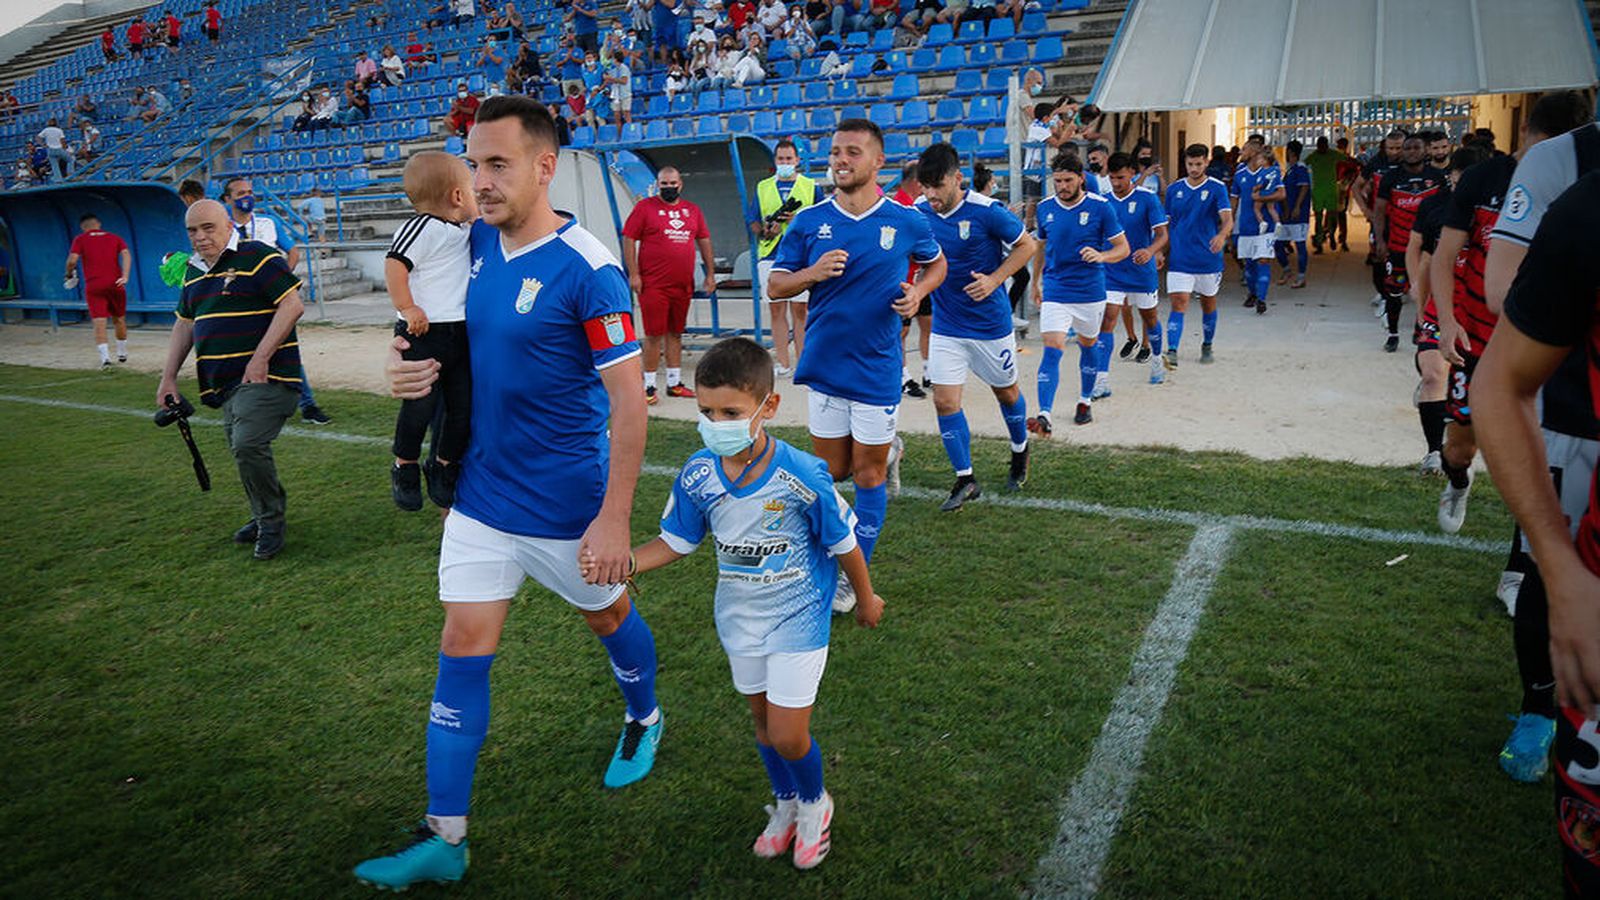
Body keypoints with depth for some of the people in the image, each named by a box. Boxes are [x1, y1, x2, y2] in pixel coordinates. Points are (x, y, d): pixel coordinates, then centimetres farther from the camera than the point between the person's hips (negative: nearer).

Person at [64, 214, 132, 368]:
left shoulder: (80, 239, 6)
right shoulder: (114, 238, 13)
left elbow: (72, 261, -5)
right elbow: (126, 255, -4)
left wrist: (69, 275, 14)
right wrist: (125, 276, -13)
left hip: (94, 286, -2)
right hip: (115, 284, 2)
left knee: (99, 323, -6)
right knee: (119, 319, 18)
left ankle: (105, 357, -20)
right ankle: (122, 353, 28)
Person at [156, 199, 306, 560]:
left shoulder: (257, 257, -8)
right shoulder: (195, 271, 17)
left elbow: (292, 305, -16)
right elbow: (184, 324, 26)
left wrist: (260, 359, -21)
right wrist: (169, 377, 19)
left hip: (264, 377, -8)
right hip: (225, 382, 8)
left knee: (248, 446, -21)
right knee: (241, 451, 10)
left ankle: (271, 521, -3)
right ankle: (264, 517, 28)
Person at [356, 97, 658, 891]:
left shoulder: (586, 268, -20)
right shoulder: (475, 242, 0)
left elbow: (628, 401, -20)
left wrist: (614, 519, -22)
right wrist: (409, 358, -4)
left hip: (567, 505, -5)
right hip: (480, 492, 6)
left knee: (608, 616, 19)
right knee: (463, 649, 4)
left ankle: (643, 721, 49)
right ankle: (444, 839, 15)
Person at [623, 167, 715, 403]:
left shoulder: (692, 210, 13)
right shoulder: (644, 207, 0)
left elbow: (704, 241, 19)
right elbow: (628, 239, -4)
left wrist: (710, 273, 14)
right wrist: (633, 274, -10)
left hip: (683, 285, 5)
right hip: (653, 285, -5)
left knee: (676, 333, 12)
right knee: (654, 334, -4)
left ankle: (675, 383, 20)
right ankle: (649, 386, 5)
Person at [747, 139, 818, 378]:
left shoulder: (810, 187, 9)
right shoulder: (763, 187, 16)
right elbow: (752, 219, 13)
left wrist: (798, 220, -11)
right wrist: (764, 231, -8)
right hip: (770, 256, 2)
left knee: (800, 311, -3)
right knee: (776, 310, 3)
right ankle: (783, 365, 9)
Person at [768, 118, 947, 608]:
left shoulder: (907, 221, -3)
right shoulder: (808, 221, -1)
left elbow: (936, 264, 15)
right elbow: (775, 285, 4)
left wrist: (918, 291, -7)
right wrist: (812, 273, -17)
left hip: (877, 370, -2)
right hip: (823, 366, 2)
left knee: (868, 473, 5)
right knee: (830, 471, 11)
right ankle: (886, 451, 44)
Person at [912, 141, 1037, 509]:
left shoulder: (986, 211, -18)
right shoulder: (920, 212, -5)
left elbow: (1027, 245, -8)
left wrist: (994, 279, -18)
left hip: (990, 323, -3)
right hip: (946, 326, 3)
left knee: (1005, 392, 16)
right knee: (945, 401, -5)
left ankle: (1020, 453, 44)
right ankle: (965, 480, 9)